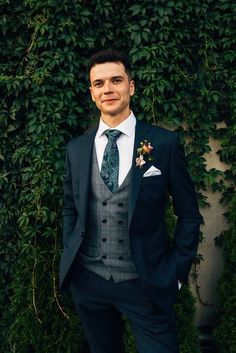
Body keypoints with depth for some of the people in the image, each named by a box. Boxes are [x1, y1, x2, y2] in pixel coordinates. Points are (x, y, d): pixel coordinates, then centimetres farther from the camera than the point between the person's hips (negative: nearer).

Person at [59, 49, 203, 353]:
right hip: (88, 281, 4)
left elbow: (189, 214, -2)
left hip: (147, 284, -3)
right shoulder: (76, 148, 2)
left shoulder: (165, 143, -8)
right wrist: (71, 258, 6)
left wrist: (176, 272, -5)